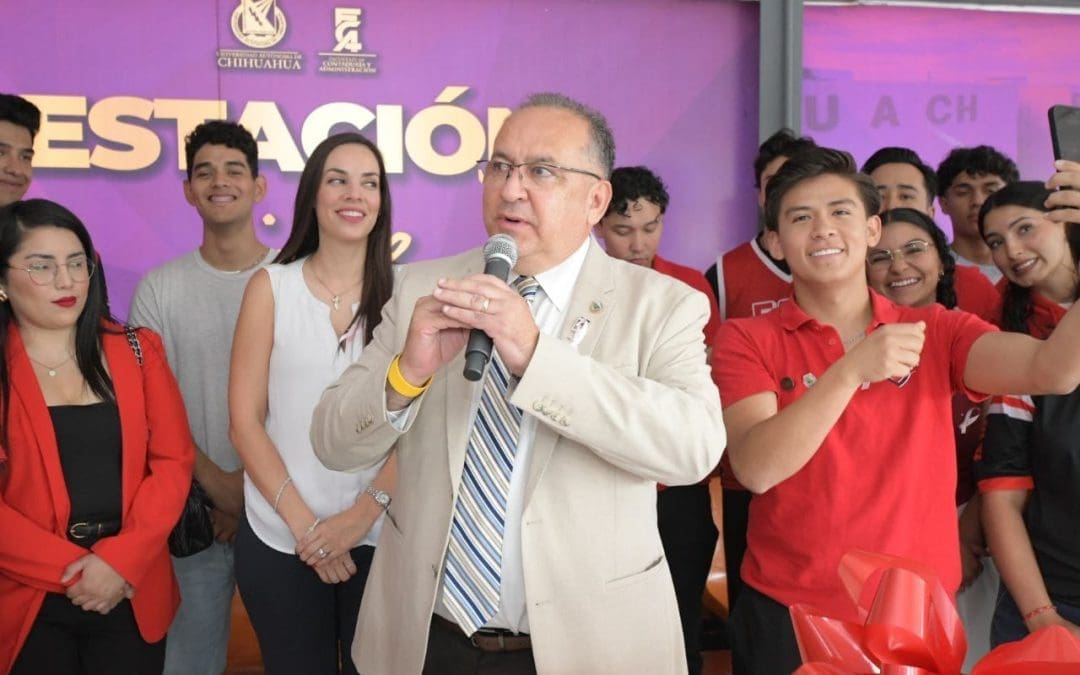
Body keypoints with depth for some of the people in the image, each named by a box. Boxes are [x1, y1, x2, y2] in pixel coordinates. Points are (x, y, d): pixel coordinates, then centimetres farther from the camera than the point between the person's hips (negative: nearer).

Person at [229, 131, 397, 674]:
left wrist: (364, 512, -13)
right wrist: (302, 522, -10)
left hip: (381, 534, 0)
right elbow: (244, 421, -2)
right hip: (279, 539, 0)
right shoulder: (270, 287, 0)